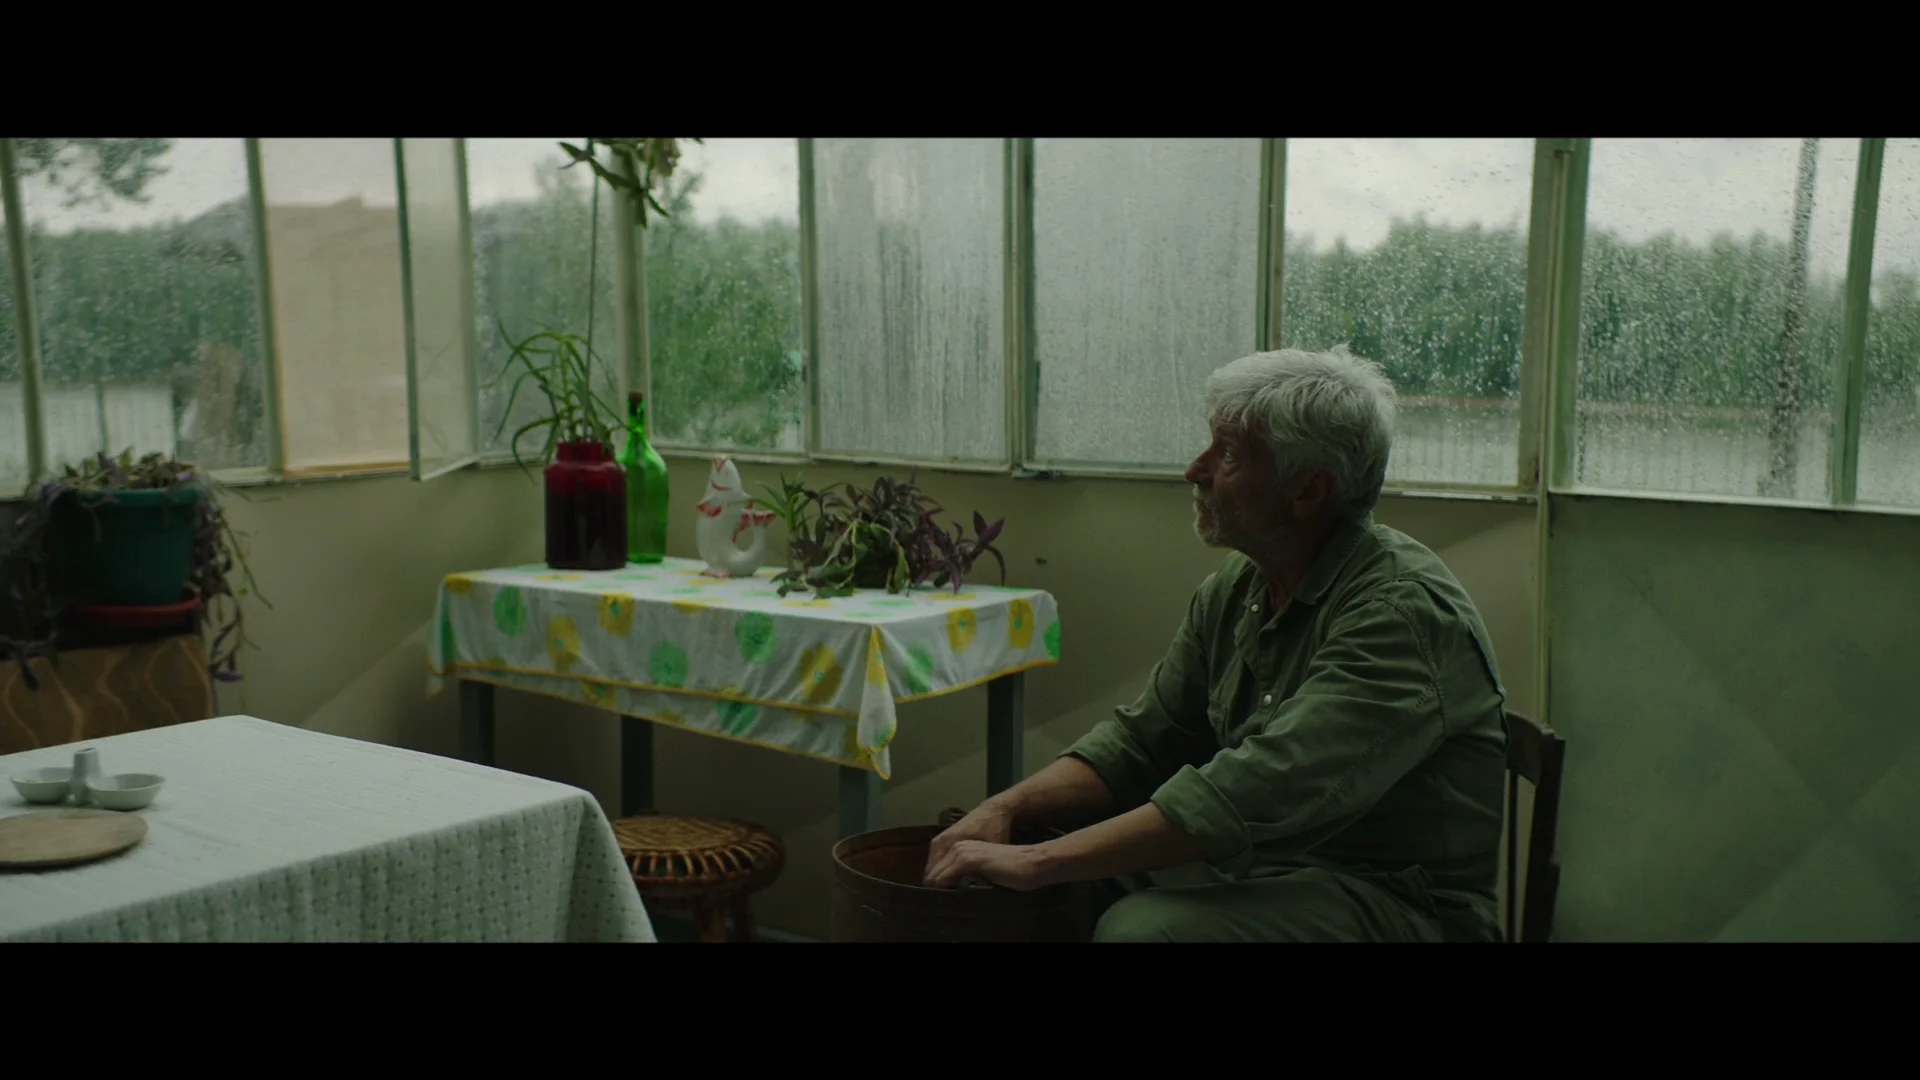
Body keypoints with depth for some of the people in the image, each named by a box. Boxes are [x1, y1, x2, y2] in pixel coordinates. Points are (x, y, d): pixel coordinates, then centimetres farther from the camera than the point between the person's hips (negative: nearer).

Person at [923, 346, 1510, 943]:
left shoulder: (1402, 609, -23)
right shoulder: (1236, 587, 5)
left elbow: (1257, 793, -31)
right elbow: (1141, 738, 7)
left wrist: (1039, 861, -31)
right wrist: (1004, 808, -9)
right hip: (1263, 859, 8)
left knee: (1142, 927, -29)